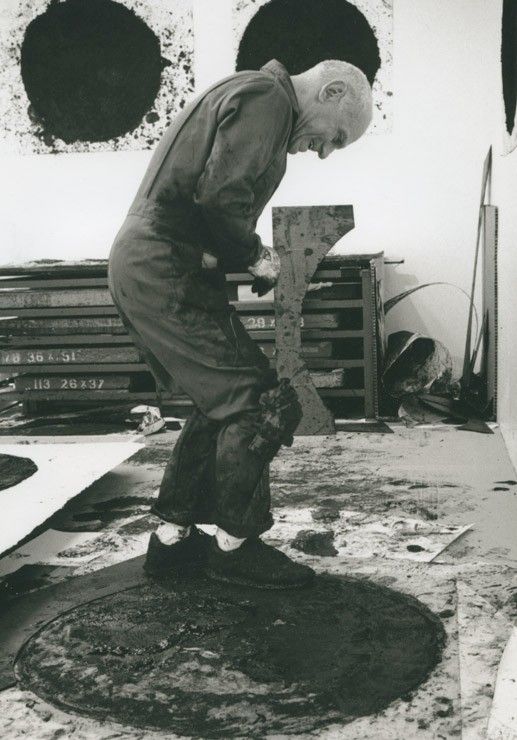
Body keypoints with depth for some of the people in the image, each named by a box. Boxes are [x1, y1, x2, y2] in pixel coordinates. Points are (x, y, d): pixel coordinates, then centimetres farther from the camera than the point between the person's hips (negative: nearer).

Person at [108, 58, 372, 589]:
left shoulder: (253, 99, 25)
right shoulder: (268, 97, -8)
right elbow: (221, 193, -21)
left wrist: (248, 258, 7)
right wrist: (255, 256, -6)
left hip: (137, 265, 11)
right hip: (164, 270, -11)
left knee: (222, 401, 17)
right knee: (263, 404, -7)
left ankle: (173, 536, 22)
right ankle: (233, 546, 6)